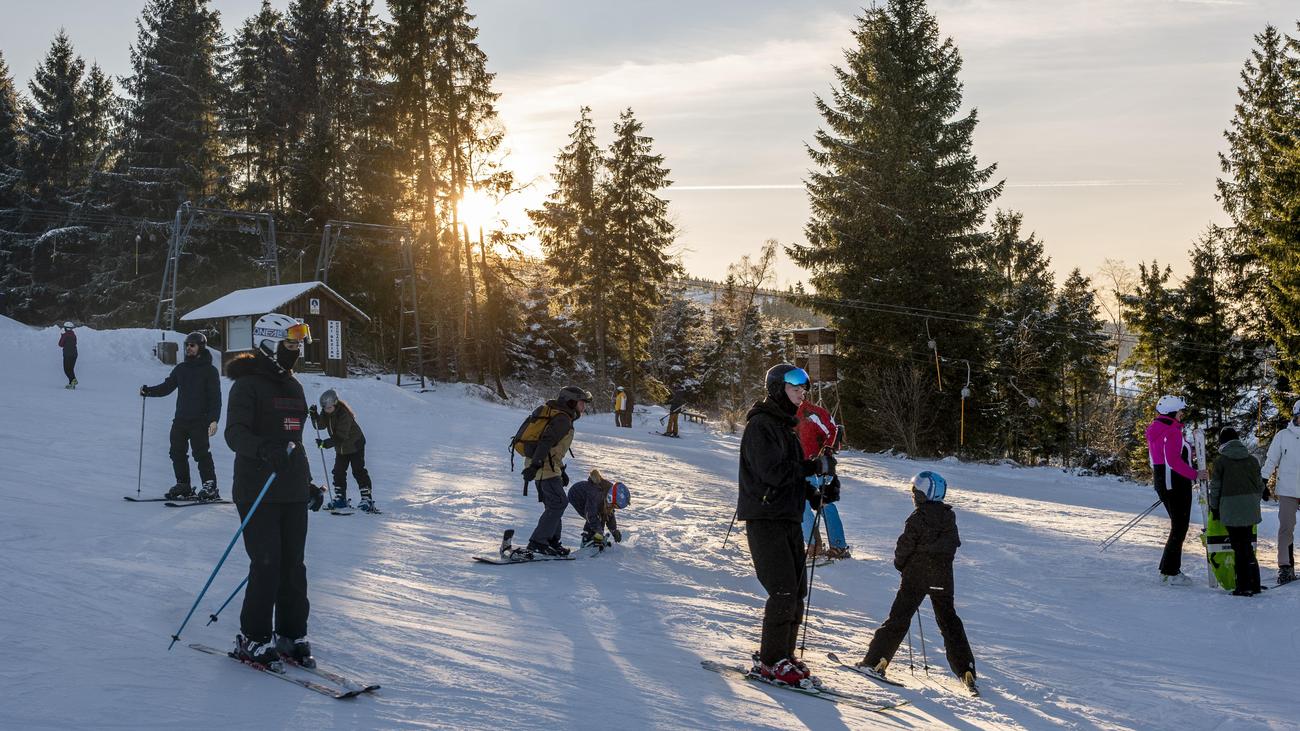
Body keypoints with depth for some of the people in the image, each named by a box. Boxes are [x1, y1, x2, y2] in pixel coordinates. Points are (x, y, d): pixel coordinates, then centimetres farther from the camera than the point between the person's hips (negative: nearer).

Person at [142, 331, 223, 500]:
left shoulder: (209, 370, -2)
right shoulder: (181, 368, 15)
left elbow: (215, 397, -6)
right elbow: (166, 387, 18)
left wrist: (214, 419, -15)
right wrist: (148, 391, 0)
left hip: (200, 420, -6)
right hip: (180, 420, 6)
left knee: (201, 453, -10)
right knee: (177, 453, 6)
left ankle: (210, 487, -6)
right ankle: (183, 485, 17)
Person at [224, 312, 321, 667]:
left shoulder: (293, 386, 18)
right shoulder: (248, 384, -7)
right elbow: (235, 433, -19)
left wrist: (307, 482, 26)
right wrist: (263, 449, -39)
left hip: (293, 491, 7)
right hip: (258, 490, -7)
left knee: (293, 565, 7)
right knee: (267, 564, -8)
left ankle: (292, 634, 16)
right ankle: (252, 639, 6)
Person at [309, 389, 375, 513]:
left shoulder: (344, 414, -31)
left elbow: (341, 436, -34)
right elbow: (320, 425, -8)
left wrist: (326, 443, -40)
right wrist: (314, 415, -25)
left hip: (355, 445, -8)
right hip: (340, 448, 8)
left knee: (358, 471, -11)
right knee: (338, 472, 6)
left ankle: (367, 499, -10)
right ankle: (340, 498, 15)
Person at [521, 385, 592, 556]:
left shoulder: (558, 415, 19)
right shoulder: (563, 420, -13)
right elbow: (546, 442, -25)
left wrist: (561, 470, 29)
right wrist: (535, 465, -32)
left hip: (542, 466, 10)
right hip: (546, 467, -10)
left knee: (554, 503, 15)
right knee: (558, 503, -9)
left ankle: (551, 541, 20)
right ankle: (537, 542, -8)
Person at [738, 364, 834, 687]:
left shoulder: (785, 426, 19)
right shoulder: (761, 425, -11)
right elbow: (772, 471, -22)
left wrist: (816, 492, 3)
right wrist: (814, 467, -14)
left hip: (788, 518, 10)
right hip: (764, 518, -9)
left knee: (797, 590, 9)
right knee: (784, 591, -12)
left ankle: (782, 655, 18)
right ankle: (770, 662, -4)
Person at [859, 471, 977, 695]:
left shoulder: (918, 517, -14)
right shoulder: (949, 517, 5)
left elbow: (905, 545, -12)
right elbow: (954, 543, 12)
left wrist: (900, 563, 5)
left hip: (916, 575, -5)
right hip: (943, 578, 5)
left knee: (899, 618, 0)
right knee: (949, 621, 11)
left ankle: (876, 660, -3)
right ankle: (966, 671, 6)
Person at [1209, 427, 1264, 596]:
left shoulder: (1220, 461, -5)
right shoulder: (1252, 459, 8)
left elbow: (1215, 487, -2)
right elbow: (1260, 485, 13)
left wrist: (1214, 508, 9)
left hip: (1230, 509, -4)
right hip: (1250, 509, 4)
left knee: (1239, 547, 0)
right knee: (1248, 545, 15)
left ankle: (1244, 587, -1)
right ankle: (1254, 584, 18)